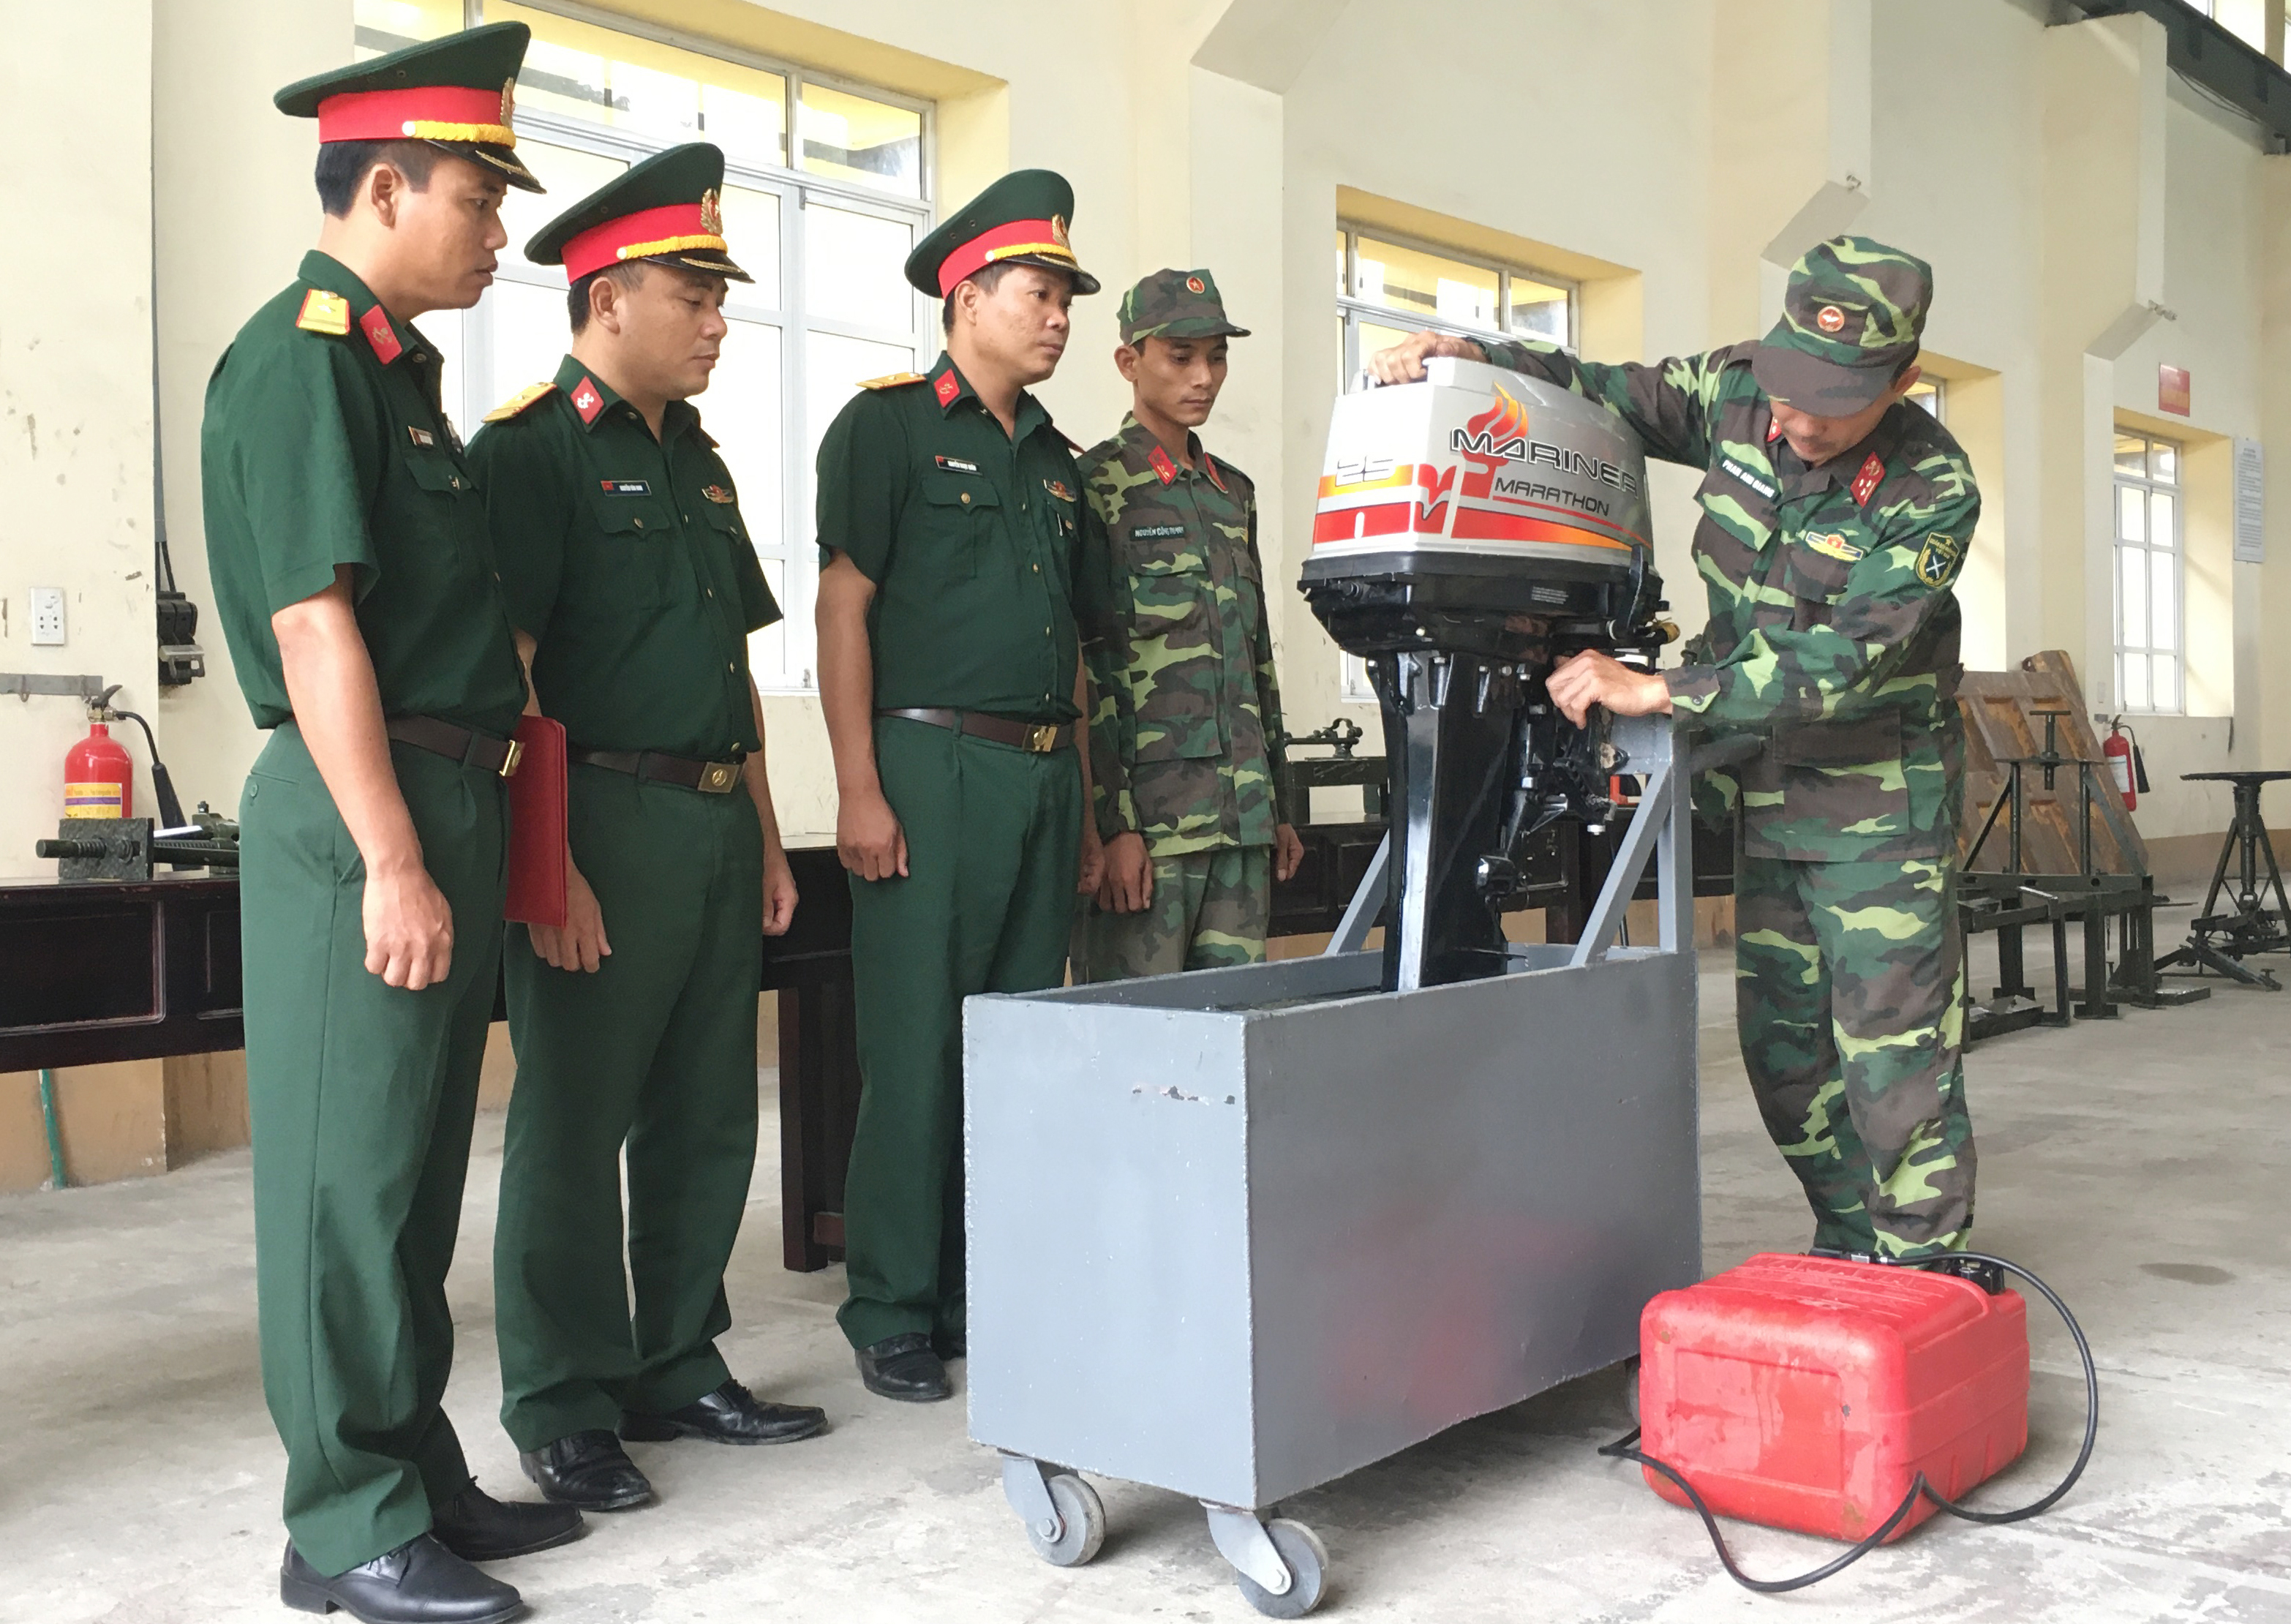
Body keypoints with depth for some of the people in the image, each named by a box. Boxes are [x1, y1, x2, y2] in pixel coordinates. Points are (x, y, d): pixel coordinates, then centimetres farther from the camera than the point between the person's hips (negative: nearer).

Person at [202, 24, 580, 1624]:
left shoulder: (394, 367, 19)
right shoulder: (299, 360, -10)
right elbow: (314, 625, -18)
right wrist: (395, 863, -21)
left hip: (444, 801, 10)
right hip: (362, 809, -10)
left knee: (417, 1167, 14)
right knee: (351, 1169, -2)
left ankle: (419, 1473, 26)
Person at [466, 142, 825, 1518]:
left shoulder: (699, 461, 19)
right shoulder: (531, 451, -6)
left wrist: (766, 834, 17)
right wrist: (550, 869, -19)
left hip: (718, 825, 8)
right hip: (607, 823, -8)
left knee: (709, 1118, 13)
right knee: (577, 1123, 1)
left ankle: (680, 1368, 26)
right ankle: (565, 1411, 14)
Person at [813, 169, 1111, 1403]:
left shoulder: (1056, 458, 19)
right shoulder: (888, 424, 0)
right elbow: (843, 609, -7)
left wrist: (1083, 810, 15)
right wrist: (860, 790, -15)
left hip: (1043, 778, 7)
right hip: (930, 763, -6)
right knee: (916, 1051, -4)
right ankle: (894, 1317, 7)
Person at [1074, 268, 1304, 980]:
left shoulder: (1234, 492, 19)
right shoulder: (1095, 487, -3)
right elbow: (1081, 668, -10)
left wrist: (1278, 807, 19)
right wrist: (1112, 825, -16)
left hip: (1242, 819, 7)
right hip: (1146, 815, -7)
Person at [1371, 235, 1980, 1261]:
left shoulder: (1933, 491, -20)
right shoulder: (1736, 391, -5)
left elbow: (1841, 662, -27)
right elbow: (1608, 392, 11)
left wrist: (1656, 692, -29)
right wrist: (1475, 359, -6)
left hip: (1881, 799, -6)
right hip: (1767, 783, 6)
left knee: (1895, 1051, -6)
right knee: (1782, 1044, 11)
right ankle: (1846, 1251, 26)